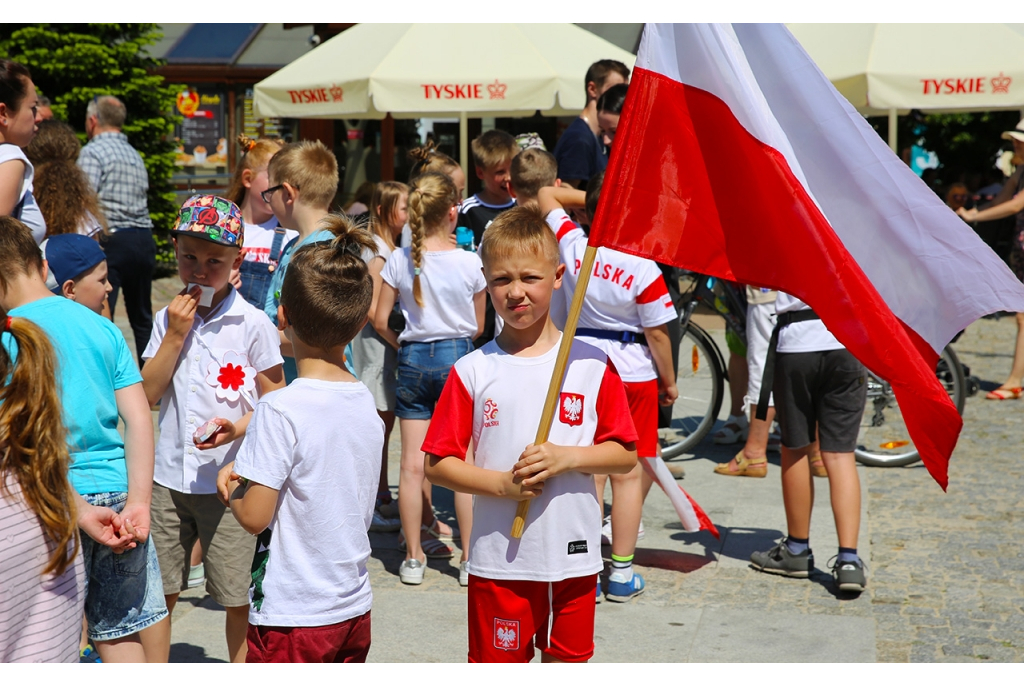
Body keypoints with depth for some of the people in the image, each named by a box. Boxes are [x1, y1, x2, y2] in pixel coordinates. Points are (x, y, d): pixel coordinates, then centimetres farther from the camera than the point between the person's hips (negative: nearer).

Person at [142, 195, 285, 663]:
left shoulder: (252, 324, -6)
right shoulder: (168, 318, 5)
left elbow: (276, 399, -1)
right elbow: (148, 394, 1)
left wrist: (238, 428, -19)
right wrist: (175, 334, -8)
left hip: (229, 480, -3)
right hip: (169, 477, 3)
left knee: (237, 597, 5)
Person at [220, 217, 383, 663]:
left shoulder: (280, 410, -19)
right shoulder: (368, 405, 1)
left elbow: (254, 516, -19)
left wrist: (233, 491, 4)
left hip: (291, 616, -7)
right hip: (355, 609, 7)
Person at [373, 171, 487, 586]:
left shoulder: (399, 261, -4)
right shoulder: (470, 263, -8)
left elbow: (380, 321, -1)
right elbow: (479, 327, 2)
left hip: (413, 358, 2)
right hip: (457, 355, -2)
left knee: (412, 465, 7)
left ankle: (414, 557, 14)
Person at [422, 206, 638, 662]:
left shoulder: (592, 365, -1)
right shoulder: (473, 371, -3)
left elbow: (625, 456, 1)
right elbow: (438, 465, -2)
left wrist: (567, 457, -16)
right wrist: (502, 484, -17)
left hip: (573, 556, 1)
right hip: (498, 559, -1)